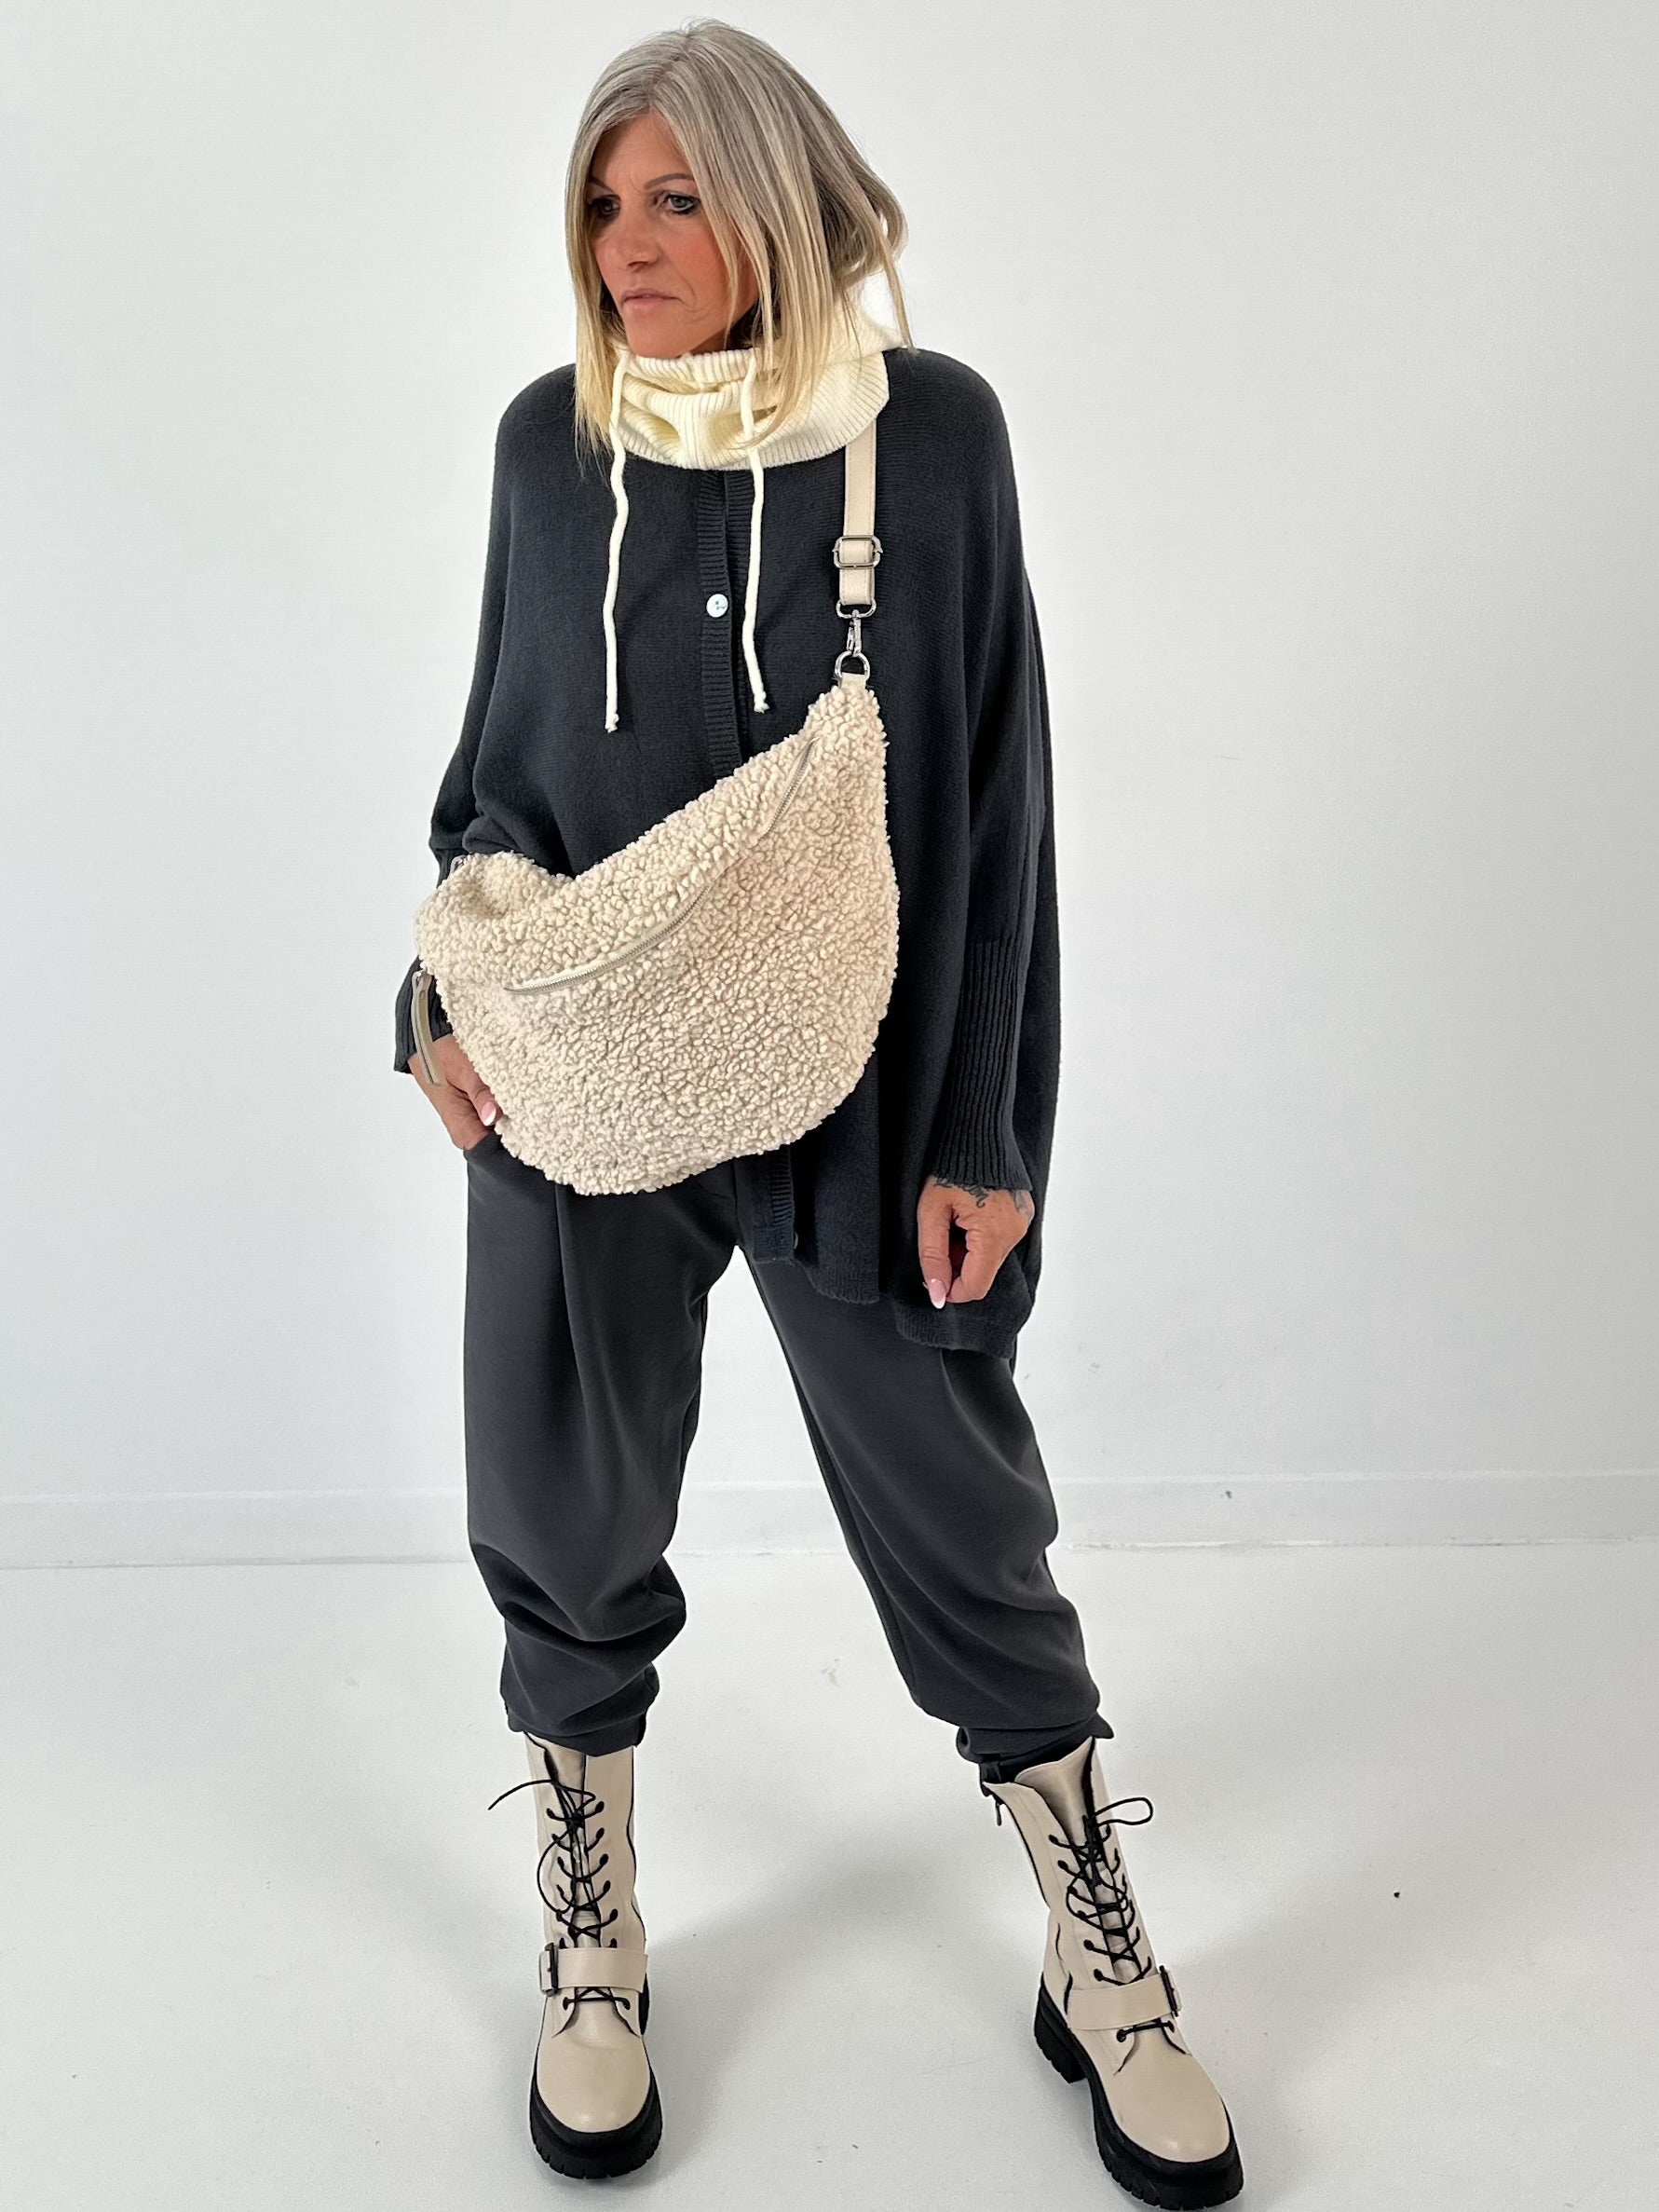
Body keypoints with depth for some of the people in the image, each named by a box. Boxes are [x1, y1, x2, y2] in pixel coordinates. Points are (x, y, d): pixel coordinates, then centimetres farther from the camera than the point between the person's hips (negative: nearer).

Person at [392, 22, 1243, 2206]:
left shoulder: (931, 432, -5)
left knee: (963, 1529, 7)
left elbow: (998, 796, -4)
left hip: (857, 1091, -2)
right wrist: (453, 983, 1)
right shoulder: (549, 437, 3)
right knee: (568, 1529, 11)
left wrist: (982, 1128, -6)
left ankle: (1102, 1967, 28)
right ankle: (593, 1955, 34)